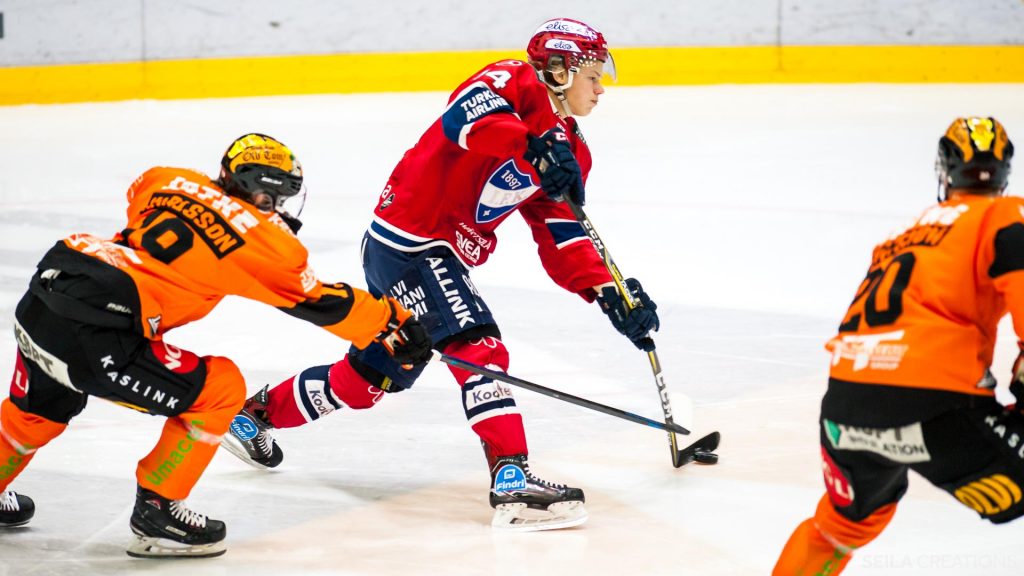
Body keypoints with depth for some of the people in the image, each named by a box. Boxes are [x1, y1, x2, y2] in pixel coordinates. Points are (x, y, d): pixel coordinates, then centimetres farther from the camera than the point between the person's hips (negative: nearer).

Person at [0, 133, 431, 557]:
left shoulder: (168, 182, 16)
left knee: (39, 409, 35)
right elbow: (322, 303, 10)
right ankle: (155, 514, 13)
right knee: (220, 390, 6)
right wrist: (393, 321, 21)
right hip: (91, 335, -8)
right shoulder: (262, 235, 1)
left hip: (38, 300, 8)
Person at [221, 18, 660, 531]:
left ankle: (258, 412, 38)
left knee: (371, 377, 20)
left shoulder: (568, 150, 13)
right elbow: (466, 116, -34)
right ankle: (512, 481, -27)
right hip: (409, 242, -10)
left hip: (441, 256, 10)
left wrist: (607, 293, -3)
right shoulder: (515, 82, -11)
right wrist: (534, 145, -44)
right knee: (478, 346, -22)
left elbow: (562, 242, 9)